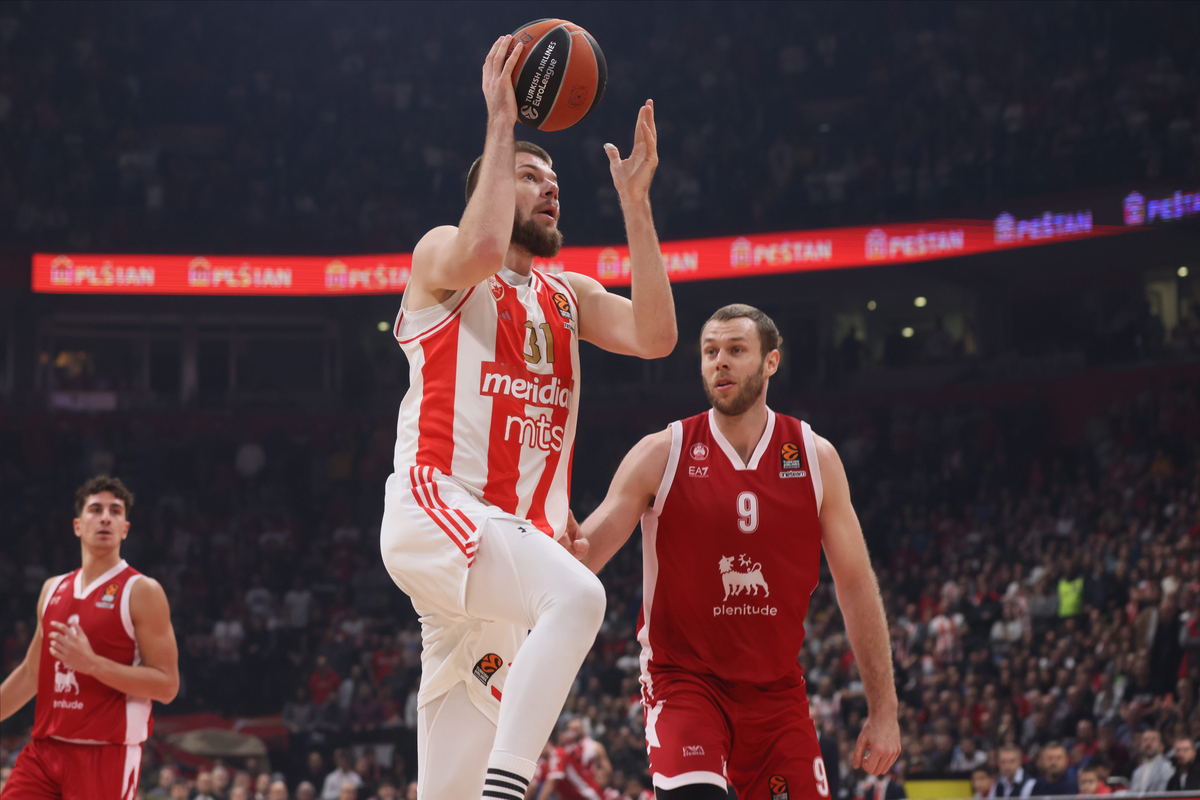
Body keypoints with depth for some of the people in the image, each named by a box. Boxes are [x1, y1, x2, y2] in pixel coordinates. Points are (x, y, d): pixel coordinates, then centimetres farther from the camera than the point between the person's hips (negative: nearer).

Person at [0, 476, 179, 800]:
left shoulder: (142, 591, -5)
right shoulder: (53, 590, 13)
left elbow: (167, 685, -11)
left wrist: (92, 663, -20)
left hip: (106, 754, -6)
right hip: (45, 747, 6)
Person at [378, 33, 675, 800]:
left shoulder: (569, 297, 24)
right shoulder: (441, 255, 8)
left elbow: (655, 335, 6)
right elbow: (482, 250, -18)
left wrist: (635, 201, 4)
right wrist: (502, 124, -10)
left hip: (519, 532, 7)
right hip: (435, 508, -7)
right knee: (576, 595, -35)